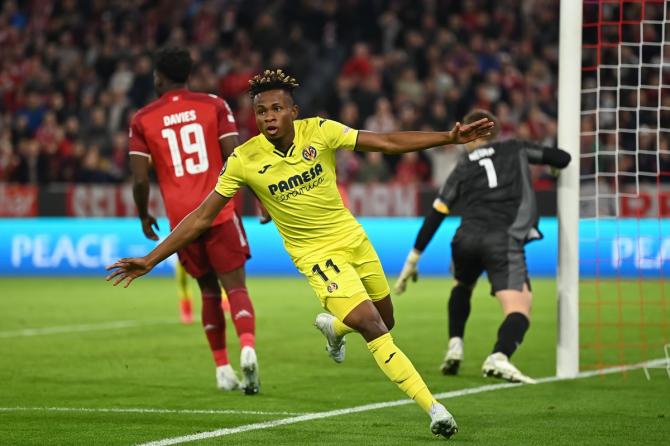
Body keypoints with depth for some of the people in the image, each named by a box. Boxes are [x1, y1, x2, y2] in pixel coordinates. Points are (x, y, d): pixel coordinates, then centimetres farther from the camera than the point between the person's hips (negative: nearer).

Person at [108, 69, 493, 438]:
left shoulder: (319, 131, -13)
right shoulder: (244, 160, -16)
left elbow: (389, 142, -8)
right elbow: (202, 218, -9)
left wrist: (450, 137, -15)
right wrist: (149, 261, -12)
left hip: (353, 238, 4)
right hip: (315, 252, -4)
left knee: (385, 322, 16)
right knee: (371, 326, -19)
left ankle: (333, 326, 50)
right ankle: (433, 407, -14)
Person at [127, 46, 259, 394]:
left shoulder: (142, 120, 5)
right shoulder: (214, 105, 4)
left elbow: (140, 179, 1)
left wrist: (144, 216, 17)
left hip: (181, 220, 1)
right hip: (219, 211, -1)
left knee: (209, 291, 15)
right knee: (235, 287, -2)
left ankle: (223, 369, 11)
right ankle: (247, 347, -29)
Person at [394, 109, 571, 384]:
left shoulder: (462, 169, 24)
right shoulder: (515, 150, 20)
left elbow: (434, 218, 20)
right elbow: (562, 159, 14)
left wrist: (412, 260, 24)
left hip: (467, 238, 4)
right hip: (504, 239, -4)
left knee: (462, 287, 36)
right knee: (519, 309, -13)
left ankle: (455, 347, 21)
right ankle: (499, 357, -41)